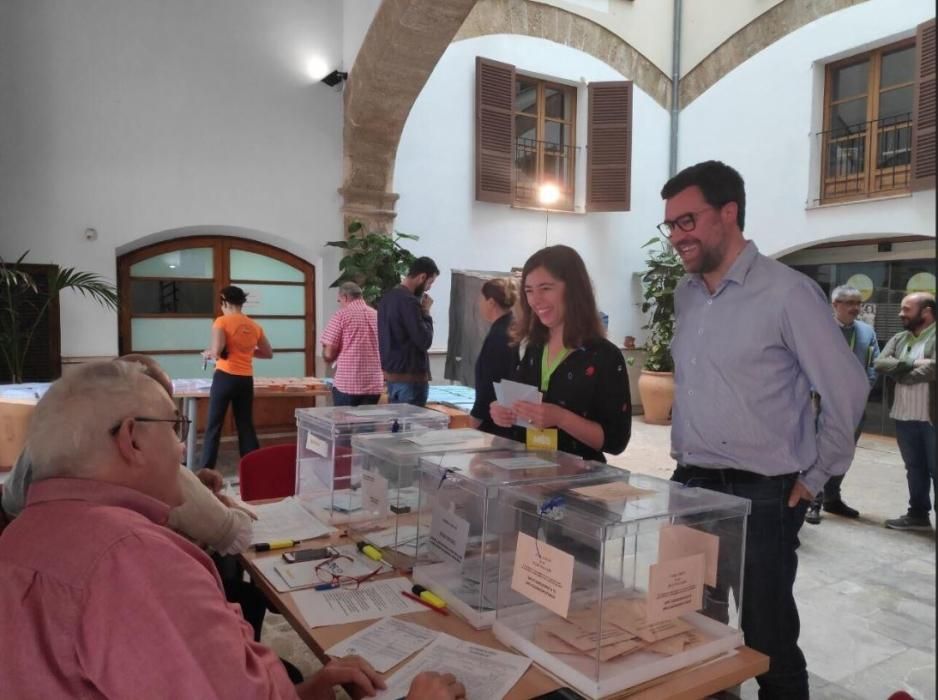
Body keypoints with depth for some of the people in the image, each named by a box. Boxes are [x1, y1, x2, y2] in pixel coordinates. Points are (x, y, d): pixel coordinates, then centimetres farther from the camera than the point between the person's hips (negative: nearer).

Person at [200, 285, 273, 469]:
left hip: (225, 377, -4)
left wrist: (208, 354, 4)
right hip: (246, 380, 4)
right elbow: (268, 354, 14)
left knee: (213, 426, 4)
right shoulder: (255, 326, 7)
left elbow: (217, 352, -17)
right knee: (246, 426, 12)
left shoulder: (222, 321, -7)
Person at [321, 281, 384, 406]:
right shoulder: (377, 315, 8)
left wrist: (338, 356, 14)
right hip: (374, 385, 4)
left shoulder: (341, 315, -4)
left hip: (347, 384, -4)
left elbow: (328, 354, -7)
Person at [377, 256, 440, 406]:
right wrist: (426, 312, -8)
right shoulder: (409, 301, -19)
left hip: (391, 372, 10)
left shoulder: (387, 297, 10)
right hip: (409, 377, -9)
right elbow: (424, 341, -20)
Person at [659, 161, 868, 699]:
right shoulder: (686, 294, 8)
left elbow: (847, 391, -9)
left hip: (761, 496, -6)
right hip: (690, 487, 6)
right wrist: (685, 458, 15)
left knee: (768, 643, 8)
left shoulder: (788, 292, -12)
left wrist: (814, 479, -4)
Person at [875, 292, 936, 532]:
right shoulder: (899, 339, 11)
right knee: (914, 468, 17)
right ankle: (918, 514, 29)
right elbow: (879, 363, -1)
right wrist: (913, 363, -15)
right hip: (904, 417, 7)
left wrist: (900, 374, -9)